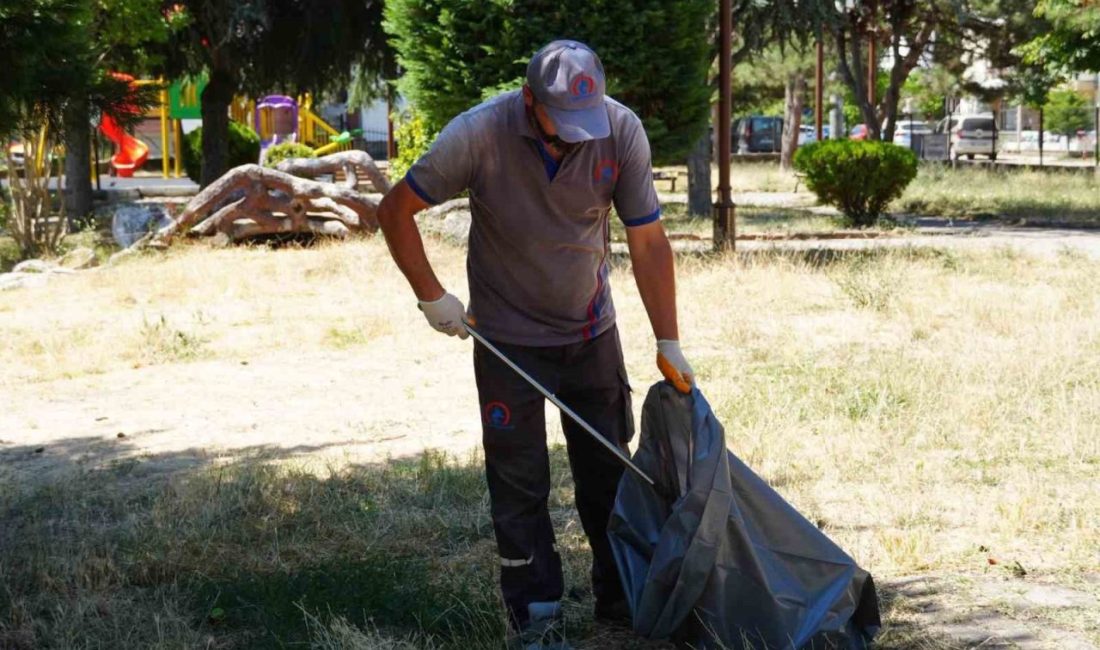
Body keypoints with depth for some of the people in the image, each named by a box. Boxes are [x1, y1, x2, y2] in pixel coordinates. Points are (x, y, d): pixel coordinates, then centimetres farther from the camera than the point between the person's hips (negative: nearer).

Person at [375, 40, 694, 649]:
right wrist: (432, 297, -14)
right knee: (520, 483, 0)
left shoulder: (622, 131, -18)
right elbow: (395, 210, -12)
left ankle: (620, 597, 27)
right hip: (509, 337, -2)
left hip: (591, 330, 3)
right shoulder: (479, 134, -24)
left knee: (609, 470, 11)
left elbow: (648, 242, -13)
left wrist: (668, 344, -12)